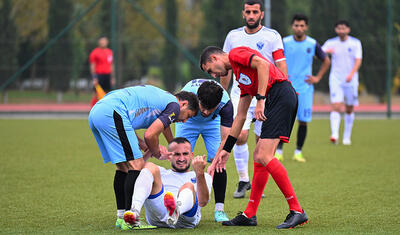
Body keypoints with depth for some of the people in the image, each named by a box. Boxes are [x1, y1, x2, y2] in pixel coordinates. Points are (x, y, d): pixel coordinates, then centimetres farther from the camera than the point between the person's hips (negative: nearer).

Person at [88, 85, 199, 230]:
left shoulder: (160, 98, 31)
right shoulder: (174, 106, 3)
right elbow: (150, 135, -7)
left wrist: (150, 148, 21)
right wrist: (157, 153, 13)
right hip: (113, 114, -10)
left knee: (123, 167, 18)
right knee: (136, 165, -8)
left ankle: (121, 217, 21)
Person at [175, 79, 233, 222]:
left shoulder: (225, 103, -39)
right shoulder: (187, 93, -42)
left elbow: (225, 140, -36)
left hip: (213, 123, 0)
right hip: (188, 121, 0)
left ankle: (219, 209, -3)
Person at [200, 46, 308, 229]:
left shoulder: (235, 54, 4)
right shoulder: (239, 73, 30)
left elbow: (263, 64, -16)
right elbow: (240, 116, 32)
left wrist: (260, 99, -18)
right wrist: (225, 149, 33)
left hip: (280, 95, -10)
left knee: (264, 156, -15)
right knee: (259, 155, 12)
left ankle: (296, 211, -14)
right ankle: (249, 215, 16)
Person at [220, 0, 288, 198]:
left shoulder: (272, 37, -1)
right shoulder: (233, 36, 8)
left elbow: (281, 68, -3)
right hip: (240, 94, 2)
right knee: (239, 135, -13)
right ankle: (243, 180, 1)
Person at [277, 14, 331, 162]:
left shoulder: (312, 44, 2)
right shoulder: (285, 43, -1)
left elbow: (326, 61, 15)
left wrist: (317, 78, 7)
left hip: (305, 88, 1)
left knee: (303, 121, 0)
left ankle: (298, 152, 11)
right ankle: (279, 151, 3)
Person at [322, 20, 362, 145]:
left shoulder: (355, 43, 0)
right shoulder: (331, 43, 3)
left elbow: (358, 61, -8)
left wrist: (351, 74, -24)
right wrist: (326, 51, -27)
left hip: (351, 80, 1)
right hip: (336, 79, 0)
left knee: (349, 110, 8)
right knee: (336, 106, -16)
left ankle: (347, 137, 21)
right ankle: (334, 135, -25)